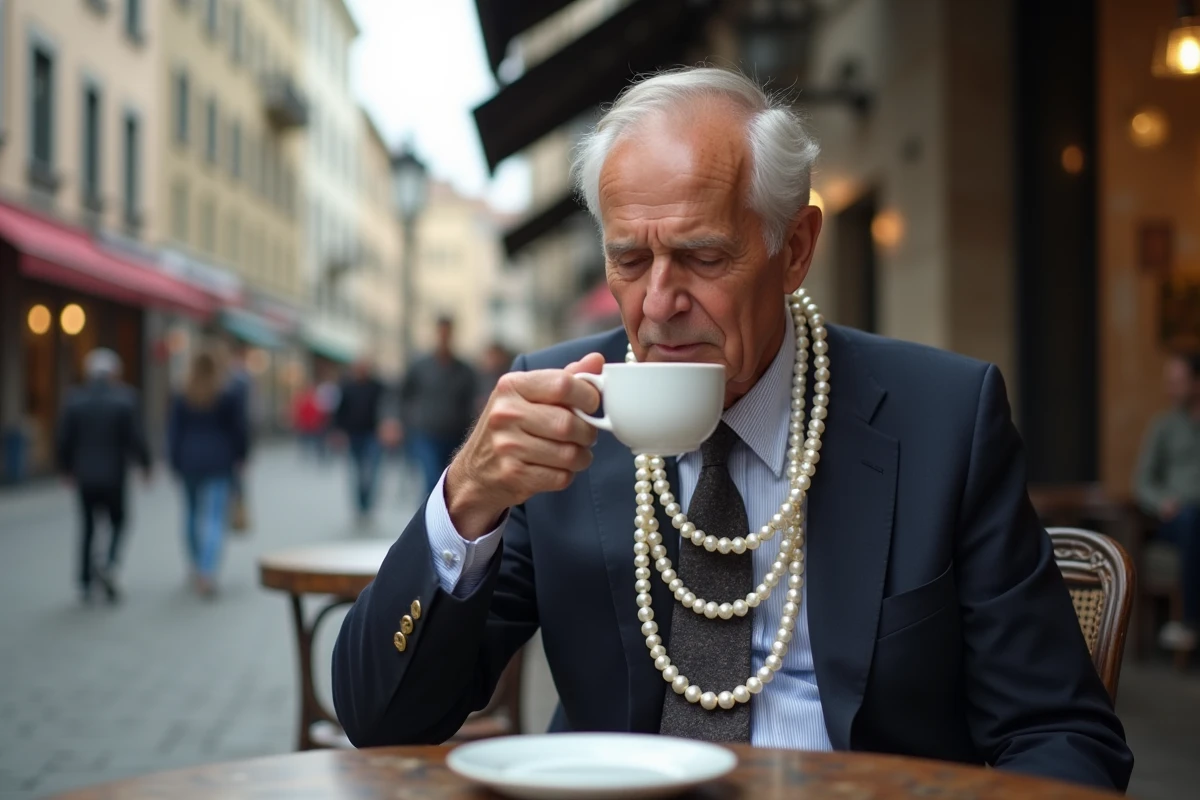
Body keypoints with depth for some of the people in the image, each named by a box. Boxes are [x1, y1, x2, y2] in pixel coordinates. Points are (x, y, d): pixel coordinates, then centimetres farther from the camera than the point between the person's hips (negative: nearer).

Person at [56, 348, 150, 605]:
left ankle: (86, 581, 12)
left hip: (84, 475, 2)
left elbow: (65, 440, -1)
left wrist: (67, 468, 13)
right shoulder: (125, 398, -10)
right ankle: (110, 563, -12)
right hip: (114, 474, -2)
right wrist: (145, 465, 3)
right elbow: (135, 437, -10)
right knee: (117, 521, 13)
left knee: (88, 526, 13)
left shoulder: (74, 400, -3)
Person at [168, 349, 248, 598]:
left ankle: (197, 568, 28)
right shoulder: (229, 395, -3)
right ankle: (207, 571, -22)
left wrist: (176, 464, 9)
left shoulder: (181, 398, 0)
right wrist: (239, 457, 12)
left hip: (190, 462, 2)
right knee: (215, 517, -7)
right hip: (220, 462, -2)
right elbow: (240, 429, 0)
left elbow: (173, 433, 2)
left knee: (192, 514, 18)